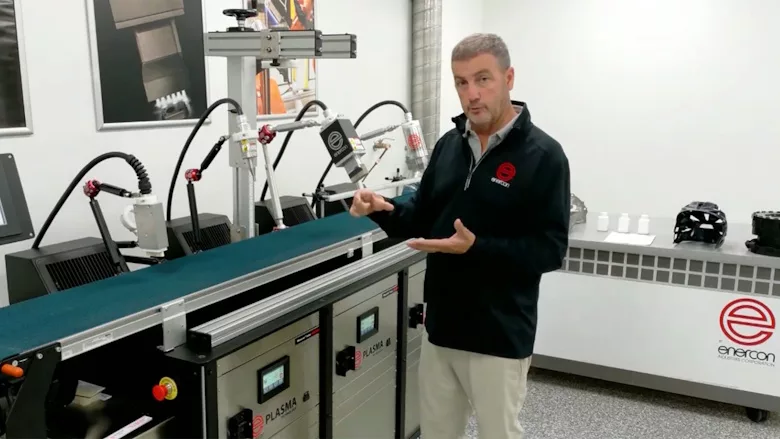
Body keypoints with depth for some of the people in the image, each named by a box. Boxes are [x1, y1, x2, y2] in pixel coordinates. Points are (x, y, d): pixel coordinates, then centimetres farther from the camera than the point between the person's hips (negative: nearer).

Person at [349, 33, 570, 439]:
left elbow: (550, 249, -16)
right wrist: (383, 209, -9)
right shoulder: (449, 145, 6)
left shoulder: (543, 155, -12)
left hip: (499, 336, -6)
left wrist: (476, 248, -28)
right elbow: (422, 217, 11)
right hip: (441, 326, 6)